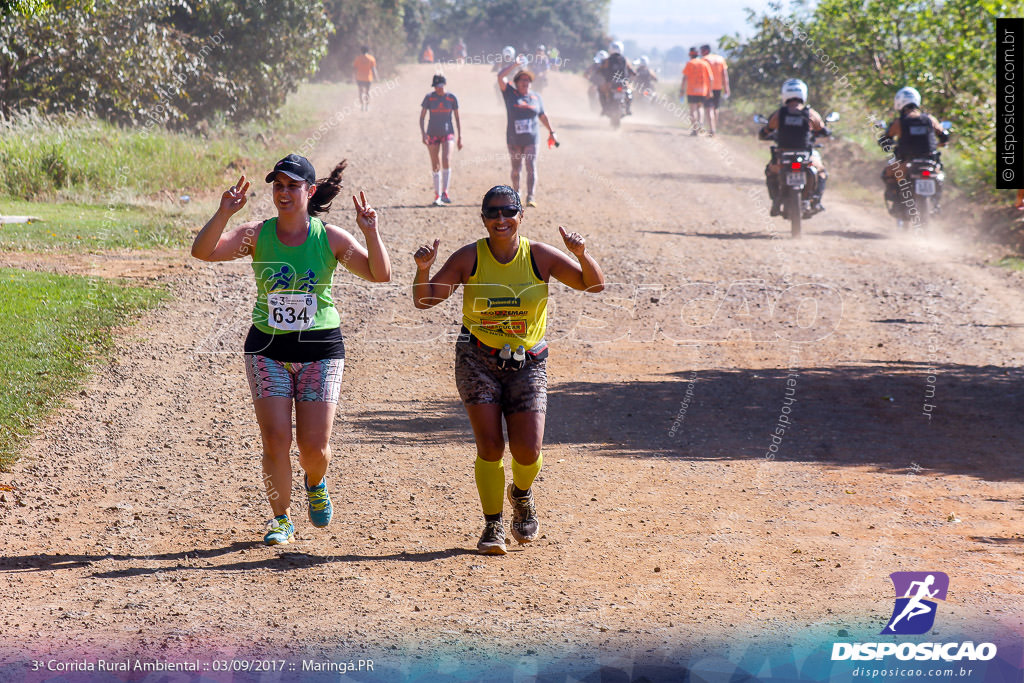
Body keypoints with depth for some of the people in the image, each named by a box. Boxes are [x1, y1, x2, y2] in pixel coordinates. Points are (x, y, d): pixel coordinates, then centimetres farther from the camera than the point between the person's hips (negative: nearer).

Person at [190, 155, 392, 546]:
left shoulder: (330, 238, -5)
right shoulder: (257, 235, -4)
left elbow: (380, 275, -9)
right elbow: (203, 251, -15)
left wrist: (370, 233, -25)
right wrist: (224, 213, -29)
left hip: (320, 350, 0)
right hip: (268, 348, 1)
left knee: (314, 447, -3)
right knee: (275, 441, -8)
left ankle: (316, 483, 34)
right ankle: (281, 518, 14)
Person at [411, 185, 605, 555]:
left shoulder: (539, 256, -4)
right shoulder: (469, 257, -5)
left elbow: (593, 286, -2)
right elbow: (425, 300, -5)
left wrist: (582, 256, -20)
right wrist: (423, 270, -23)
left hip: (527, 362, 0)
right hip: (477, 359, 0)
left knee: (527, 451, -9)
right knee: (490, 445, -8)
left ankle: (521, 494, 26)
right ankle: (493, 524, 10)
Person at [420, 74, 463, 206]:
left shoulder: (452, 98, -1)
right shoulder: (429, 98, -2)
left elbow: (457, 118, 6)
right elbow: (422, 117, -1)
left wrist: (460, 137, 4)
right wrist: (423, 133, -14)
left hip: (448, 133, -1)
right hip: (432, 134, 1)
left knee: (446, 160, -22)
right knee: (435, 166, 1)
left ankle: (445, 193, -21)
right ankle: (437, 196, 10)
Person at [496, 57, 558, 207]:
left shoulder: (536, 97, 9)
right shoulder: (510, 93, 2)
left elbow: (542, 116, 19)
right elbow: (500, 76, -9)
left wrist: (551, 132, 20)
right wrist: (515, 64, -10)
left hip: (531, 139, 0)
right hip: (514, 139, 0)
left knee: (531, 168, -8)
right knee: (516, 169, 9)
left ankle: (531, 198, -11)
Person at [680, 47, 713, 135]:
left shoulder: (689, 64, -2)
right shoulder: (705, 64, 6)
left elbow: (685, 78, -7)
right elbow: (710, 78, 3)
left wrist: (682, 90, -4)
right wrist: (709, 91, 9)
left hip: (691, 90, -3)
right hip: (702, 91, 3)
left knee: (693, 108, 0)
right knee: (700, 107, 18)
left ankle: (694, 128, -6)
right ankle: (700, 122, -5)